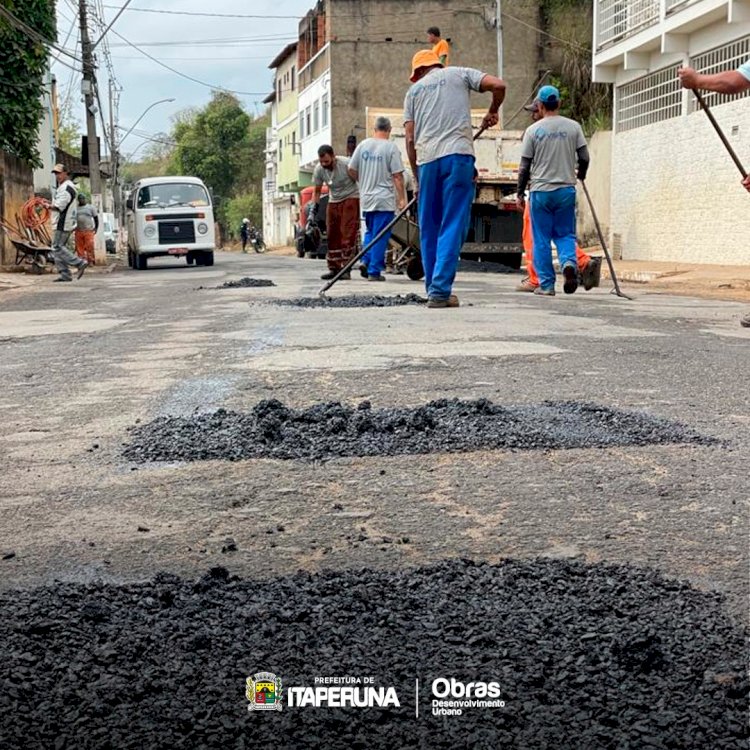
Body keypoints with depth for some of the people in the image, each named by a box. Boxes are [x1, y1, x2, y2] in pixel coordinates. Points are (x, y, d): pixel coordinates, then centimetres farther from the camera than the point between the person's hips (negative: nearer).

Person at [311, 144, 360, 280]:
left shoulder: (346, 164, -21)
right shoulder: (319, 170, -7)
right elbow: (317, 191, 8)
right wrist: (313, 210, 0)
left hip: (351, 199, -5)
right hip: (333, 201, 5)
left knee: (348, 234, -14)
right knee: (332, 236, 1)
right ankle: (334, 268, 10)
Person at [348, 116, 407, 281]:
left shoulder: (363, 145, 4)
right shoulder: (391, 147, -9)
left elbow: (351, 170, 7)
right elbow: (397, 176, -12)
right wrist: (402, 198, -7)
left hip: (366, 198, 5)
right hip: (384, 199, -4)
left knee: (370, 232, 21)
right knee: (380, 236, 0)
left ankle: (366, 261, 5)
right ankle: (374, 271, 0)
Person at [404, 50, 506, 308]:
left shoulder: (414, 90, 21)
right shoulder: (460, 74, 17)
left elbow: (410, 139, 12)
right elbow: (498, 85, 1)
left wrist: (416, 178, 18)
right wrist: (492, 112, 20)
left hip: (426, 160, 2)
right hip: (458, 155, -2)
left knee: (429, 229, 11)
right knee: (452, 227, -4)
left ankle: (433, 289, 16)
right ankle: (440, 291, -10)